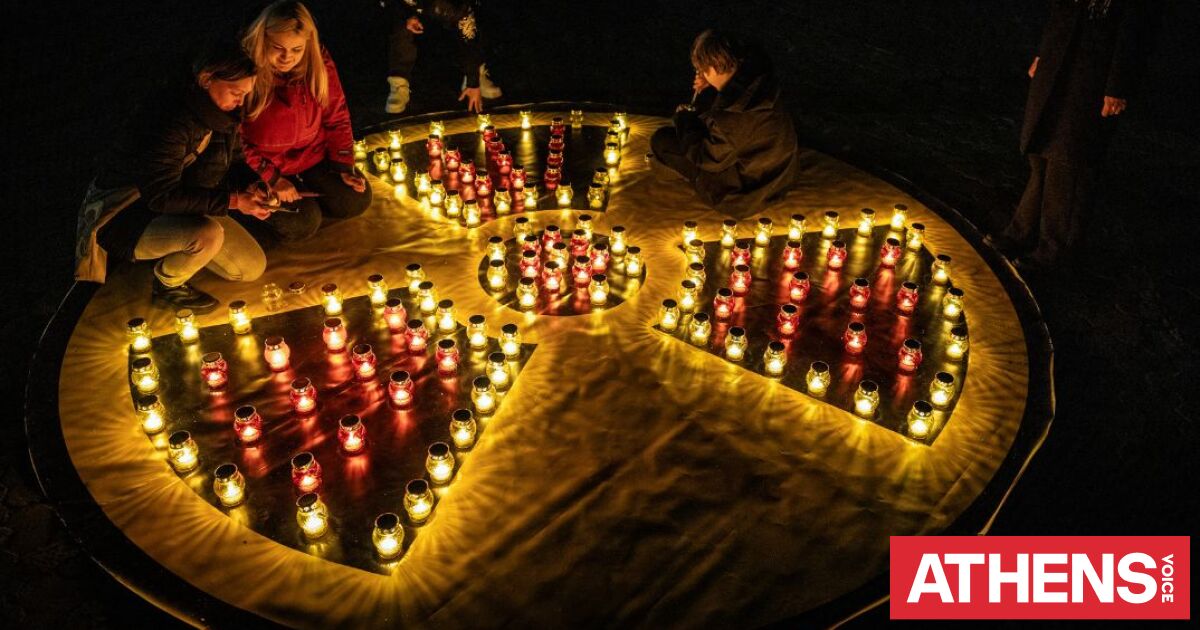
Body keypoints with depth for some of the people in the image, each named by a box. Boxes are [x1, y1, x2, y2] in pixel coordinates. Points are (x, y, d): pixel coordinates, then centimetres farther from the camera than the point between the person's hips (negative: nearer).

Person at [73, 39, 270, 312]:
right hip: (126, 215, -8)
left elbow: (234, 160, 9)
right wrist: (232, 200, -32)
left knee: (253, 267, 0)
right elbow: (162, 196, -33)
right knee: (207, 233, -37)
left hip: (184, 206, 8)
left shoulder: (222, 112, -6)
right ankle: (167, 285, -4)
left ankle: (175, 252, 19)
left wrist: (250, 186, -14)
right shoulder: (170, 118, -31)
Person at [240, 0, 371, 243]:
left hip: (313, 157, 5)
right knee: (302, 224, -18)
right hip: (264, 167, -4)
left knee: (356, 201, -4)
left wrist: (343, 166, -6)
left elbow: (337, 116, -1)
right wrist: (271, 179, -21)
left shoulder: (319, 62, -12)